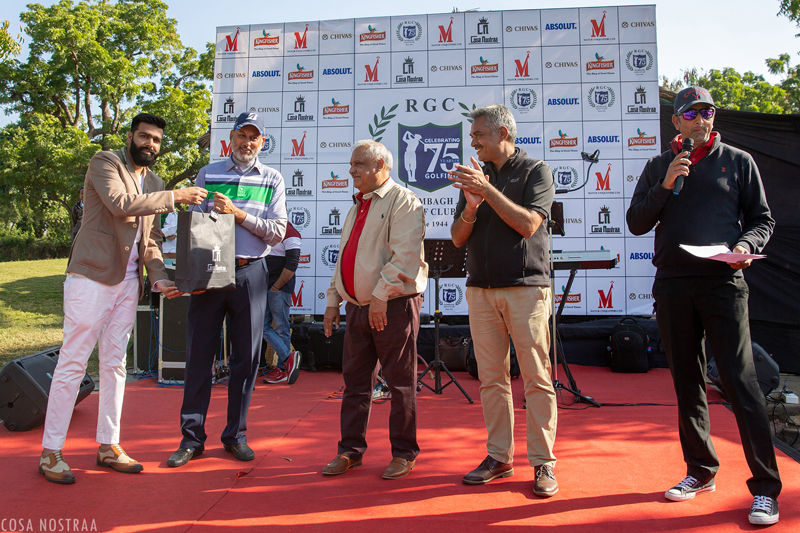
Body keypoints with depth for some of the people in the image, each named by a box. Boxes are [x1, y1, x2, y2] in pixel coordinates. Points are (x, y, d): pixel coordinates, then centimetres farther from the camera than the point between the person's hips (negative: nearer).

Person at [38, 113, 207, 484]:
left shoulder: (155, 185, 17)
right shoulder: (104, 163, -2)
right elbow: (121, 203, -20)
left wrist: (160, 277, 0)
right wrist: (174, 197, -17)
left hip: (128, 283, 7)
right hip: (92, 276, -6)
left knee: (115, 363, 10)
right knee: (73, 362, -3)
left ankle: (108, 445, 19)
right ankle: (50, 451, 7)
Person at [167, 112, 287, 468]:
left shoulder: (272, 180, 9)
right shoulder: (208, 175, 10)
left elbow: (277, 232, 0)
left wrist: (238, 213, -12)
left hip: (250, 274, 0)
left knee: (246, 356, 5)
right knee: (199, 354, 1)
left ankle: (236, 435, 19)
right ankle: (192, 438, 13)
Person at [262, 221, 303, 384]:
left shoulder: (290, 233, -11)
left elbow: (291, 265, -17)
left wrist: (276, 286, -14)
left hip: (280, 289, -8)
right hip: (265, 287, 8)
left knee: (281, 328, -2)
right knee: (263, 326, 3)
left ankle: (282, 368, 6)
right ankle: (289, 357, 7)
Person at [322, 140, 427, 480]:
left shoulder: (403, 201, -6)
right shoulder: (357, 207, 21)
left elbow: (406, 255, -19)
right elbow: (344, 259, 23)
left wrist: (381, 294, -23)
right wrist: (333, 301, 18)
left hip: (394, 307, -8)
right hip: (357, 307, 8)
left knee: (400, 384, 2)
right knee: (355, 381, 11)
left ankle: (404, 454, 15)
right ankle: (350, 451, 22)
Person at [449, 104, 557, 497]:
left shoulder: (535, 170, 3)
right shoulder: (475, 177, 16)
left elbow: (528, 224, -13)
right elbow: (458, 238, 10)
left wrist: (488, 190, -16)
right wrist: (471, 207, -8)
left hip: (526, 289, -4)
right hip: (481, 289, 5)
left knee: (536, 379, -2)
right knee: (492, 379, 7)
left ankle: (542, 461, 8)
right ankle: (499, 457, 17)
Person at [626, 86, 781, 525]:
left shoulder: (738, 161, 9)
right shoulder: (658, 167, 13)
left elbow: (762, 219, 10)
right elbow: (636, 223, 6)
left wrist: (746, 244, -11)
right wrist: (665, 186, -7)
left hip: (723, 282, -2)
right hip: (672, 285, 3)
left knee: (740, 381, -7)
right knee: (687, 383, 10)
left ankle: (765, 488, 2)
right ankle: (701, 471, 24)